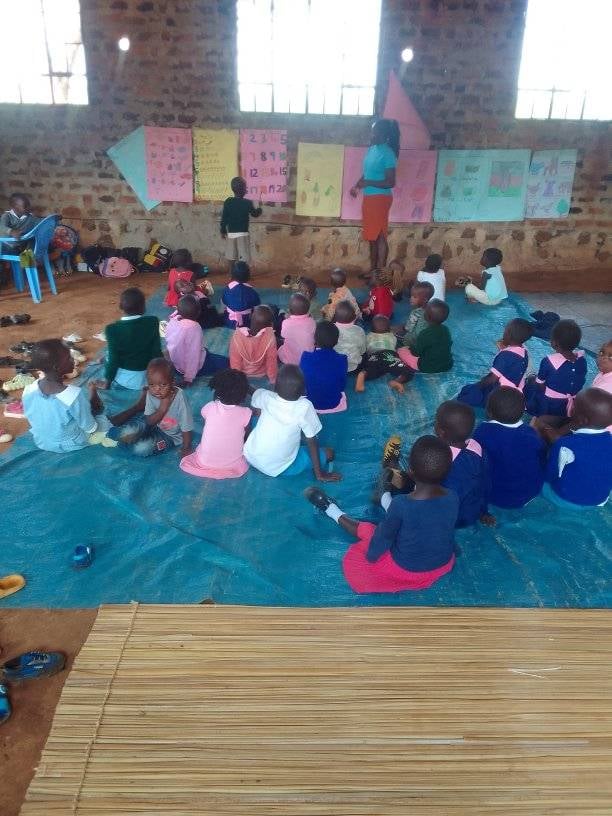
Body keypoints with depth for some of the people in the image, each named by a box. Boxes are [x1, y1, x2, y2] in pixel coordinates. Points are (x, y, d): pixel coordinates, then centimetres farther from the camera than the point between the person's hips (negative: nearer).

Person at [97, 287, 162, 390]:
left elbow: (113, 359, -15)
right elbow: (156, 351, -9)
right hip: (148, 377, 1)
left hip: (125, 379, -1)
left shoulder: (113, 329, -19)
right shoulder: (153, 321, -14)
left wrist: (107, 382, 0)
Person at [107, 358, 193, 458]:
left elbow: (186, 427, -19)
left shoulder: (179, 398, -27)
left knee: (141, 449, -24)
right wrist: (162, 409, -29)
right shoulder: (150, 394, -16)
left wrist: (186, 449, -17)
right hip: (154, 426, 3)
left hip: (171, 436, -3)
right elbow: (149, 421, -14)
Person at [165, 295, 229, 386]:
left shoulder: (172, 321, -9)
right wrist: (189, 378, -23)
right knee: (225, 362, 6)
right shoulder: (193, 327, -28)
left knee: (204, 350, 30)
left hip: (175, 363, 7)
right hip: (193, 365, -7)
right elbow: (194, 354, -28)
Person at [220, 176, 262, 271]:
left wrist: (223, 231, 11)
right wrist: (259, 210, 30)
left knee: (232, 258, 13)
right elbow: (255, 214, 8)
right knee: (243, 259, 1)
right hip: (243, 234, -3)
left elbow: (223, 218, -1)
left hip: (230, 234, 3)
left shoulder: (227, 202, -3)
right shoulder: (248, 203, -8)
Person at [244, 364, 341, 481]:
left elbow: (254, 410, 11)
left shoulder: (265, 396, -13)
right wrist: (319, 474, -4)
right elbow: (312, 441, -14)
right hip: (280, 468, -4)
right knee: (328, 453, 9)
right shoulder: (304, 407, -23)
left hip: (251, 457, 4)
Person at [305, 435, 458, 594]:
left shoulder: (401, 504, -32)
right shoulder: (453, 498, -19)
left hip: (405, 568, -3)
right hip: (443, 564, 3)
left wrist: (370, 557, 4)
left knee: (366, 530, 20)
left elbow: (384, 538, -16)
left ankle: (335, 513, 43)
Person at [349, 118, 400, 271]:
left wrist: (367, 183, -22)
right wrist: (357, 185, 5)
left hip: (380, 198, -9)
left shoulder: (387, 154, -15)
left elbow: (390, 182, -18)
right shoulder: (372, 148, 10)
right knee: (371, 236, 14)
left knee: (380, 236, -4)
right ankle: (372, 269, 24)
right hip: (369, 197, 9)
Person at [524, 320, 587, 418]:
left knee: (531, 380, 22)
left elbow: (540, 385, -11)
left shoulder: (548, 361, -23)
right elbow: (581, 383, 4)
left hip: (546, 407, -5)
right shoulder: (582, 359, -8)